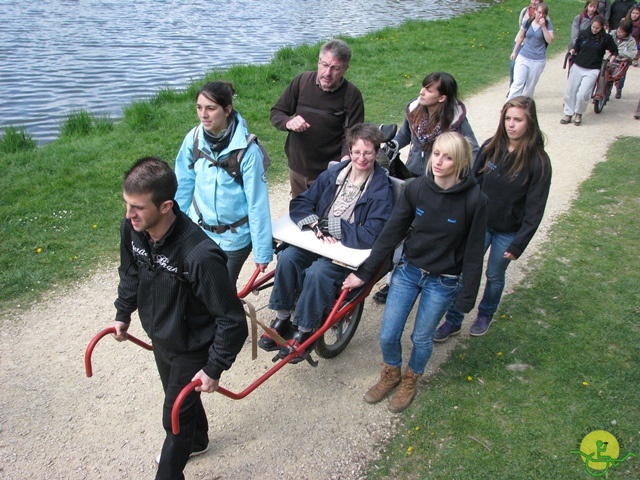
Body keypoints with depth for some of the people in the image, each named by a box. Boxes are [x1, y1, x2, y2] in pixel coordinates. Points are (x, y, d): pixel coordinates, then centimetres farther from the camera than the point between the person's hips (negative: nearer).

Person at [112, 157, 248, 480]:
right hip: (160, 337, 7)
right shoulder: (131, 229, -18)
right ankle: (197, 442, 60)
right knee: (181, 397, 30)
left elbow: (232, 320, -29)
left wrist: (215, 368, -21)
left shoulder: (200, 256, -40)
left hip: (192, 348, -7)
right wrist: (123, 314, 16)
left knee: (176, 415, 12)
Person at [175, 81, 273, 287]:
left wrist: (262, 251, -13)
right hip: (198, 231, 4)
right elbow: (184, 184, 3)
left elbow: (257, 202, -17)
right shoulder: (194, 138, -9)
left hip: (234, 237, -3)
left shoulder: (247, 150, -21)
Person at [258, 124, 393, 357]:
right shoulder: (333, 174, 4)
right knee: (287, 257, -22)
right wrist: (317, 224, -16)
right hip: (318, 241, 5)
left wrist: (331, 225, -18)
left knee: (317, 273, -30)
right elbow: (299, 203, 4)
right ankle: (282, 320, -5)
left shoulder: (381, 190, -11)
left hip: (351, 250, -5)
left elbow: (371, 235, -21)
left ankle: (305, 331, -9)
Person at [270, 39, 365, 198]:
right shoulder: (302, 81, -6)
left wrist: (346, 157, -34)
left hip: (329, 173, -3)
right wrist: (289, 122, -21)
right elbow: (276, 113, 1)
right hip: (298, 168, 4)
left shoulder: (351, 95, -13)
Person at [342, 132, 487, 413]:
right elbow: (391, 233, -5)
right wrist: (364, 272, -3)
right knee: (387, 335, 6)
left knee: (421, 338, 13)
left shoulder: (474, 200, -19)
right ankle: (391, 374, 39)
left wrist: (467, 297, -7)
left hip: (442, 282, -2)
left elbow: (473, 253, -11)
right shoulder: (416, 188, -11)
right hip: (408, 270, 3)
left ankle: (410, 381, 43)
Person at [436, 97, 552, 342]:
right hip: (479, 223, 2)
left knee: (495, 276, 15)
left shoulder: (538, 162, -15)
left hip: (508, 232, -2)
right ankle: (453, 321, 20)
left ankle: (486, 315, 42)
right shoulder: (491, 147, -6)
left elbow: (535, 209, -13)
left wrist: (518, 245, -14)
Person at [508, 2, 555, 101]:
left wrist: (543, 27, -18)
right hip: (523, 58, 0)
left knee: (530, 86, 9)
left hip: (538, 61, 0)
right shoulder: (527, 22, 0)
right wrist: (514, 51, 15)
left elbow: (550, 40, -13)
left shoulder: (547, 25, -3)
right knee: (517, 84, -7)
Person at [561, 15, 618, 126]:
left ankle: (579, 114, 8)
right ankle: (568, 114, 20)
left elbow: (615, 51, 9)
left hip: (592, 70, -3)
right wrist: (572, 51, -1)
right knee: (570, 92, 4)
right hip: (577, 67, 3)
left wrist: (611, 59, -7)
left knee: (582, 94, -15)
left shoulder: (606, 38, -2)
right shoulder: (583, 34, 2)